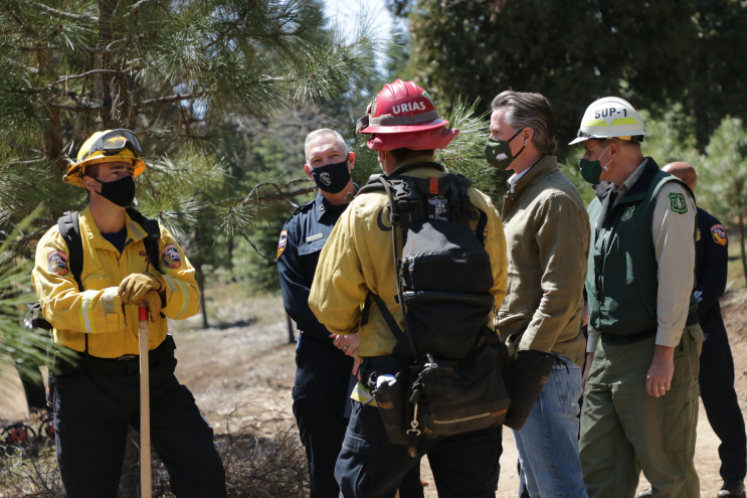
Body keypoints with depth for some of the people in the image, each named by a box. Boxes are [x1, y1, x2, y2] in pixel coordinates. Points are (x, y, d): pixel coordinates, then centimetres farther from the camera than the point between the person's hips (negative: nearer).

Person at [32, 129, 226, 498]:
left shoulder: (154, 236, 5)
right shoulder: (60, 242, -6)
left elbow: (190, 297, -5)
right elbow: (59, 306, -21)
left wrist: (159, 288, -27)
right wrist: (120, 298, -34)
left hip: (154, 376, 3)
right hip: (87, 384, -3)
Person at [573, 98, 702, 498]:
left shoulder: (666, 194, -9)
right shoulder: (602, 202, 17)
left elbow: (676, 277, -15)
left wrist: (664, 354, -19)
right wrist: (593, 348, 18)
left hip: (653, 352, -8)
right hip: (608, 353, 8)